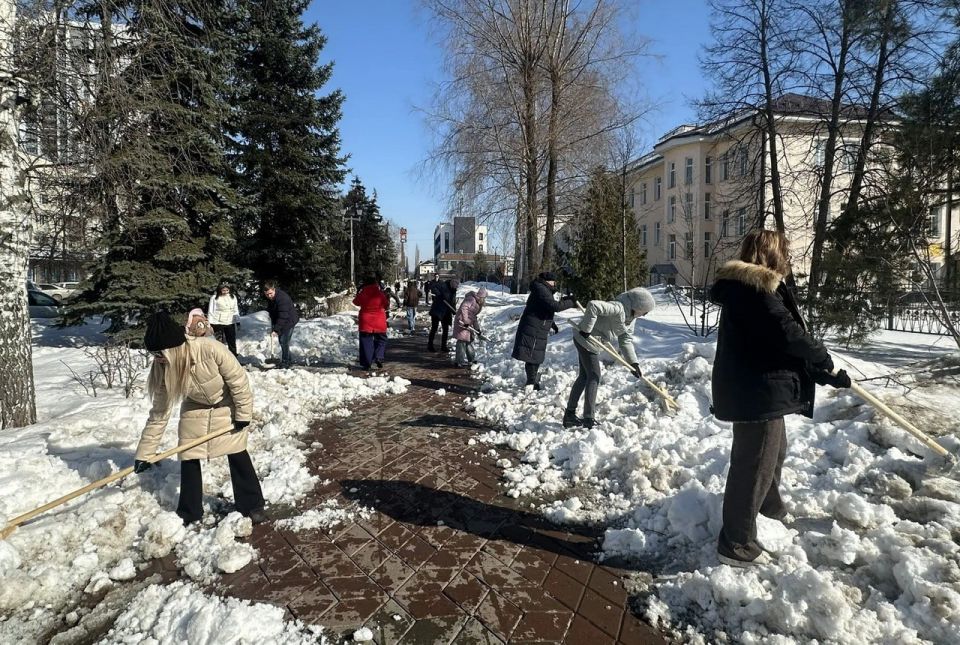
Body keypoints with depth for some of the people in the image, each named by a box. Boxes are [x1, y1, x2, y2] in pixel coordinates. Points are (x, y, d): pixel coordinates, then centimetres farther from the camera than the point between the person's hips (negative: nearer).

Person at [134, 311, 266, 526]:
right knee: (188, 459, 2)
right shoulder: (163, 369, -23)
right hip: (194, 410, 4)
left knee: (238, 456, 2)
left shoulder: (210, 349, -38)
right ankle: (190, 514, 20)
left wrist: (243, 413, -17)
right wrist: (144, 453, -11)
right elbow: (159, 413, -13)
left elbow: (238, 379, -24)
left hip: (226, 406, -3)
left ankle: (253, 505, 17)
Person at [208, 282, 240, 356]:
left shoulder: (233, 297, 8)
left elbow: (235, 310, 14)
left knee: (232, 341, 9)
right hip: (218, 323, -3)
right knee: (219, 342, 0)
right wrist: (210, 324, -6)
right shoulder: (214, 298, -4)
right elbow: (211, 311, -2)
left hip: (230, 323, 3)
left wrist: (237, 320, 6)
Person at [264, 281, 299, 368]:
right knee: (281, 340, 15)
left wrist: (276, 329, -36)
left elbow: (283, 317, -34)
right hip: (281, 321, 9)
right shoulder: (270, 299, -4)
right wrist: (273, 327, 6)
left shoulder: (282, 298, -32)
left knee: (284, 341, -14)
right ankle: (287, 360, 28)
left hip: (289, 321, -9)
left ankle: (285, 362, -5)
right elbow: (271, 312, 10)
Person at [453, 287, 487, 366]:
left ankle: (471, 359, 31)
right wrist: (466, 321, -31)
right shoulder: (471, 299, -15)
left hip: (468, 323, 10)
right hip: (462, 322, -10)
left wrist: (477, 328, 19)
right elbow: (464, 308, -29)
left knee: (469, 340, 18)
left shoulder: (478, 303, 16)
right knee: (462, 341, -8)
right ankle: (460, 362, -4)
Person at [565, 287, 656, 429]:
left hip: (588, 342, 10)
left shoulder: (628, 315, 7)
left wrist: (633, 363, -1)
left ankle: (569, 415, 24)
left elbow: (625, 339, 8)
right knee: (594, 377, -5)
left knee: (584, 376, 15)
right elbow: (593, 305, -37)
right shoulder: (619, 308, -25)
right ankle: (588, 419, 3)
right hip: (587, 340, -10)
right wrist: (586, 329, -28)